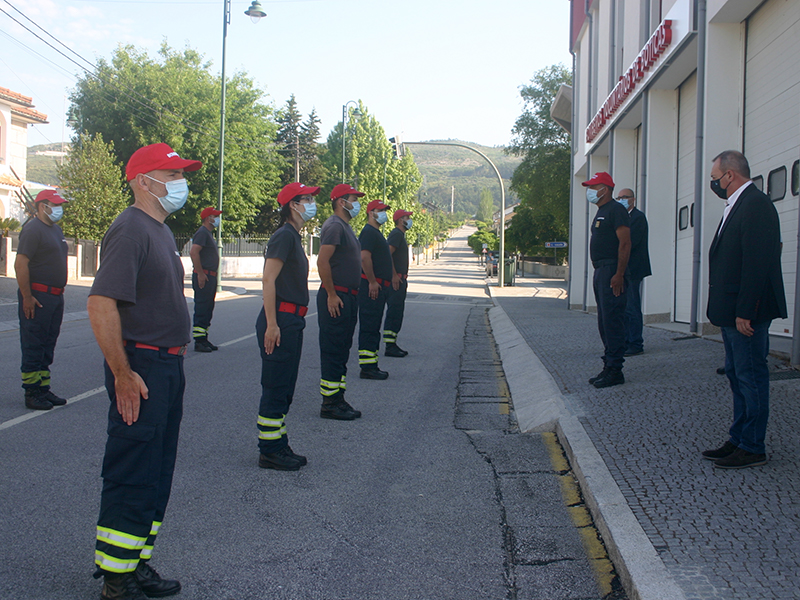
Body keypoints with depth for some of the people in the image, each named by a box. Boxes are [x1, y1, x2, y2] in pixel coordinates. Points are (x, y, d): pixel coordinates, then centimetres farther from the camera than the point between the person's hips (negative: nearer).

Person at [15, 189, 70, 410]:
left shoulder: (56, 230, 16)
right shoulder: (33, 229, -13)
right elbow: (20, 264, -19)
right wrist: (27, 297, -21)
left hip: (55, 296, 9)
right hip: (37, 296, -9)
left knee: (48, 345, 13)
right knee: (33, 346, -4)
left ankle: (43, 389, 21)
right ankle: (31, 394, 1)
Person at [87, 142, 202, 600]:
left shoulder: (161, 231, 16)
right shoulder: (130, 230, -16)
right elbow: (101, 305, -24)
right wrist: (123, 375, -23)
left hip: (168, 366, 10)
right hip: (142, 369, -10)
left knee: (157, 476, 15)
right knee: (132, 479, -3)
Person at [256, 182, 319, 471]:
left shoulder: (293, 236, 17)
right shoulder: (284, 236, -13)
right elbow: (268, 280, -20)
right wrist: (271, 324, -24)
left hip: (292, 320, 10)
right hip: (280, 319, -10)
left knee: (285, 389, 14)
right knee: (275, 388, -4)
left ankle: (279, 446, 23)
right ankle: (269, 452, 4)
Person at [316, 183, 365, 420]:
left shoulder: (345, 227, 19)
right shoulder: (334, 226, -14)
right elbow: (322, 261, -22)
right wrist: (331, 295, -22)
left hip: (348, 297, 10)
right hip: (336, 298, -10)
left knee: (342, 351, 13)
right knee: (333, 352, -5)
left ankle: (338, 399, 20)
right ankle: (330, 404, 0)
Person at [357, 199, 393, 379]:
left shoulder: (376, 233, 23)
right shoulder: (368, 232, -11)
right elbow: (364, 257, -22)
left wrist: (393, 277, 24)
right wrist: (372, 282, -23)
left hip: (378, 286, 11)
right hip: (372, 286, -11)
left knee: (373, 328, 12)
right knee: (369, 327, -9)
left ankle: (371, 366, 17)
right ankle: (367, 367, -8)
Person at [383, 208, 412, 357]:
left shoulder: (400, 235, 21)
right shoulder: (396, 234, -11)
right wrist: (394, 275, -23)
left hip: (399, 279, 11)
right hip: (395, 280, -11)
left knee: (397, 313, 12)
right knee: (394, 313, -11)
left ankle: (392, 344, 17)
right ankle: (389, 346, -10)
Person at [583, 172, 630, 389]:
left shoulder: (616, 210, -10)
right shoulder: (600, 213, 21)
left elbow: (625, 243, -17)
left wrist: (619, 275, -23)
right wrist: (599, 273, 18)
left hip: (612, 273, -10)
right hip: (600, 273, 11)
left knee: (612, 321, -9)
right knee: (604, 322, 11)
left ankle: (615, 369, -6)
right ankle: (608, 367, 17)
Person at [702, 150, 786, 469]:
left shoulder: (755, 204, -17)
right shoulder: (737, 206, 16)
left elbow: (757, 263, -23)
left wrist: (745, 312, -24)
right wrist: (731, 311, 16)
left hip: (748, 314, -11)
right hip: (733, 312, 11)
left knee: (750, 377, -2)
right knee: (737, 375, 16)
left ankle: (752, 447, 6)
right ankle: (738, 439, 26)